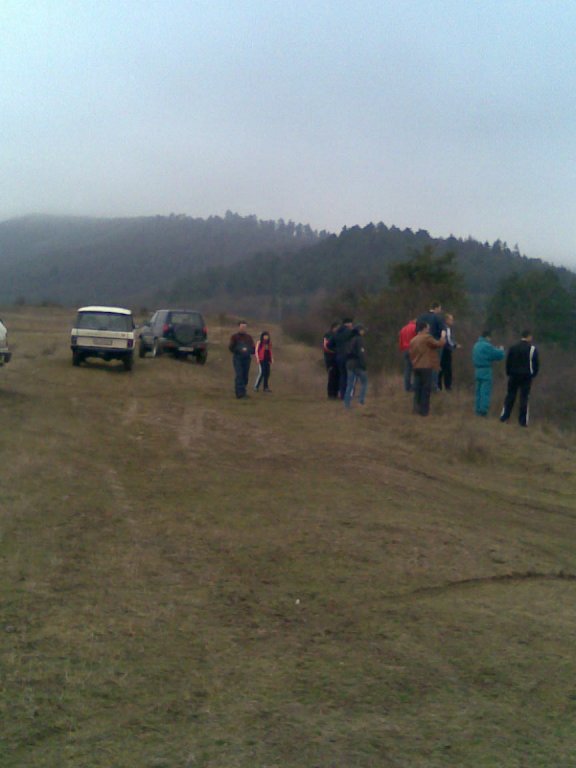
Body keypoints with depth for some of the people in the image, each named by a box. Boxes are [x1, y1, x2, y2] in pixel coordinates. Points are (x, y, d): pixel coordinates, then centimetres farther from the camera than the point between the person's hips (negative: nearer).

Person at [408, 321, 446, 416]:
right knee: (426, 389, -2)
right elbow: (439, 344, -5)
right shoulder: (427, 337, -9)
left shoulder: (413, 340, 12)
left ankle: (417, 408, 13)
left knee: (417, 388, 11)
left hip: (416, 367, 7)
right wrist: (443, 336, 11)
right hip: (426, 367, -7)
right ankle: (424, 410, -1)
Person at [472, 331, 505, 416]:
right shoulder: (487, 346, -16)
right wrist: (501, 350, 11)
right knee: (486, 391, -5)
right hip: (486, 371, -8)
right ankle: (483, 410, -7)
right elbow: (499, 355, -13)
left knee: (479, 391, 13)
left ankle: (478, 409, 15)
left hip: (477, 370, 8)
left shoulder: (476, 345, 11)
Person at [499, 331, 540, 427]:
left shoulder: (513, 348, 3)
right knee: (524, 398, 1)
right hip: (526, 377, -3)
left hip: (514, 375, 3)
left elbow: (508, 362, 4)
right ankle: (523, 421, 1)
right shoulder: (532, 349, -7)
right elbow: (536, 364, -6)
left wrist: (509, 373, 12)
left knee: (510, 396, 12)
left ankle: (504, 416, 12)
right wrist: (533, 374, 7)